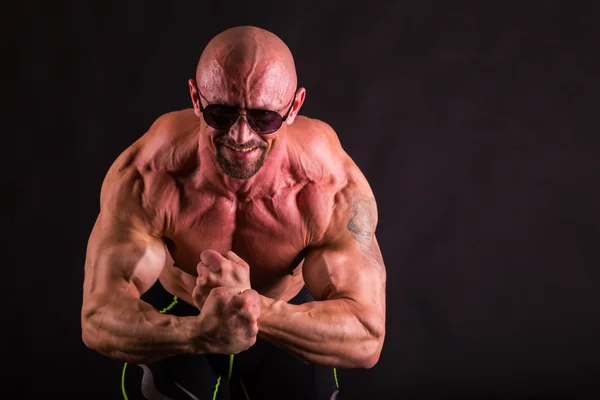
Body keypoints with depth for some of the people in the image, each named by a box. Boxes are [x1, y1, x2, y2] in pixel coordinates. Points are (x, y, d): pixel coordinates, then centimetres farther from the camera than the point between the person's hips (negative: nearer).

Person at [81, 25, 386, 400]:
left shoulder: (335, 185, -31)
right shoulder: (144, 176, -32)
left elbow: (367, 337, -34)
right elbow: (99, 317, -35)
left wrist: (253, 306, -52)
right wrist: (199, 334, -55)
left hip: (289, 316, 1)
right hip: (177, 315, -1)